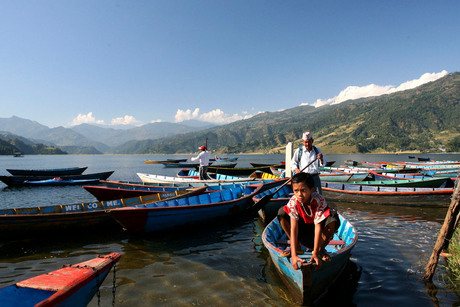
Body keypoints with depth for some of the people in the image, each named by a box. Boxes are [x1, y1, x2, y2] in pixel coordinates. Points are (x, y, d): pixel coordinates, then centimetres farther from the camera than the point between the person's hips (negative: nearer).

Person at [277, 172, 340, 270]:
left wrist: (315, 253, -38)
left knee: (333, 217, -32)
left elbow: (318, 228, -33)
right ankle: (297, 247, -5)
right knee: (282, 213, -22)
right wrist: (294, 255, -38)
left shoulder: (319, 200, -30)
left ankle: (321, 249, -10)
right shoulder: (293, 202, -25)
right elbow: (293, 229, -30)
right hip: (302, 228, 2)